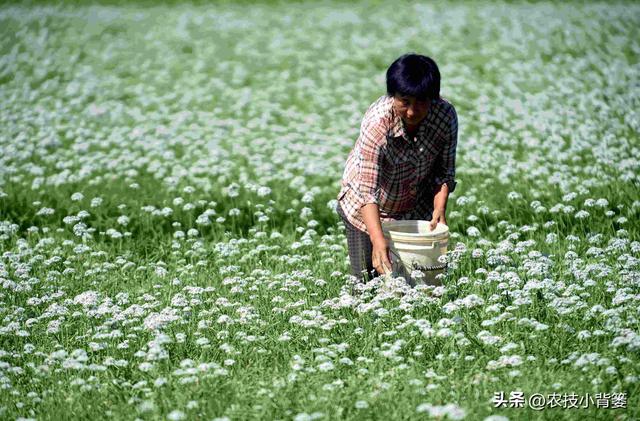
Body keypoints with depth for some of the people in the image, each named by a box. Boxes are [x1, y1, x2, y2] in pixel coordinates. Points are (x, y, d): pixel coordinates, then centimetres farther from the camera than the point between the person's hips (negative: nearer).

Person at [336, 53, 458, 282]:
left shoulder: (446, 115, -22)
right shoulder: (377, 124, -34)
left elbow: (444, 172, -9)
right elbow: (366, 190, -39)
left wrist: (440, 207, -27)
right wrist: (378, 241, -51)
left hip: (417, 207, 3)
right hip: (367, 208, -3)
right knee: (366, 279, -3)